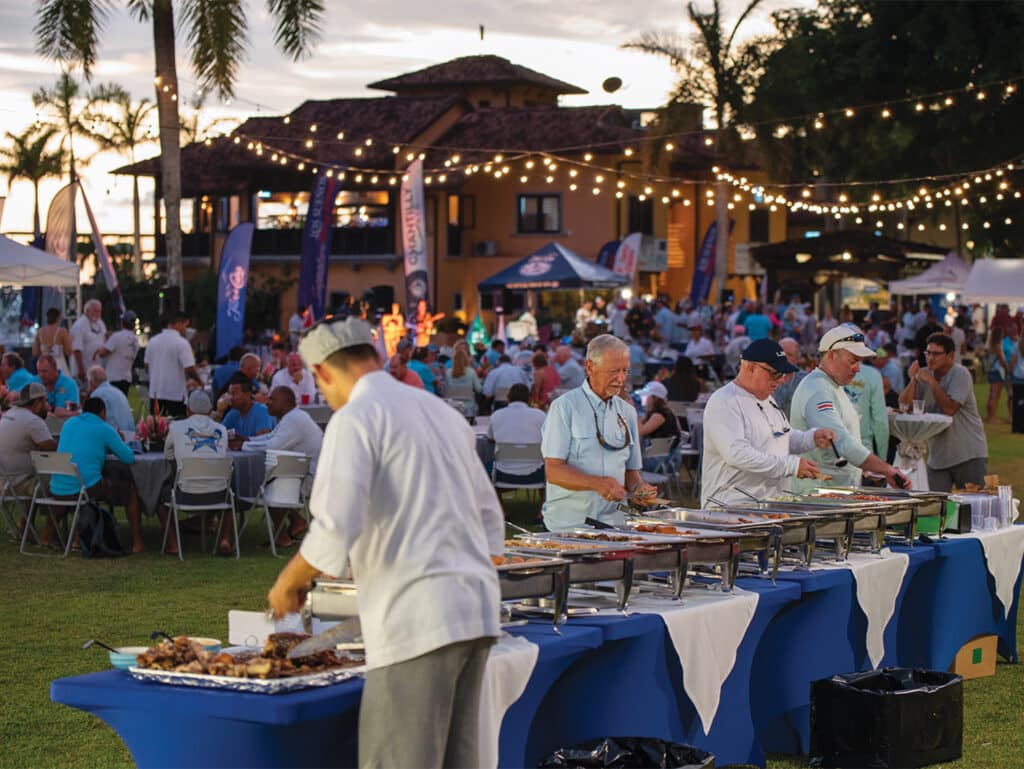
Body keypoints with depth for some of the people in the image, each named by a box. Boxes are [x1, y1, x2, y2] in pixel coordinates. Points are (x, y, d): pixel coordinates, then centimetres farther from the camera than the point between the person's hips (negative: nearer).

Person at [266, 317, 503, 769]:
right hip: (475, 610, 8)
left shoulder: (356, 418, -6)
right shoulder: (442, 412, 19)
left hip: (417, 617, -8)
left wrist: (288, 582, -1)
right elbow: (490, 526, 24)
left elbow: (335, 528, -17)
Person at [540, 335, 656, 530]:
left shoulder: (627, 412, 16)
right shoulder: (564, 407, -2)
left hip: (613, 521, 5)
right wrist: (597, 483, -23)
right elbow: (553, 471, -9)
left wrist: (638, 488, 0)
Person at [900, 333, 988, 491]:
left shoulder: (961, 374, -10)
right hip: (937, 457, 5)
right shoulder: (923, 374, 7)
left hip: (969, 455, -5)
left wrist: (932, 382, -19)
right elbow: (904, 404, 0)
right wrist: (912, 380, -13)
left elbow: (950, 408, -21)